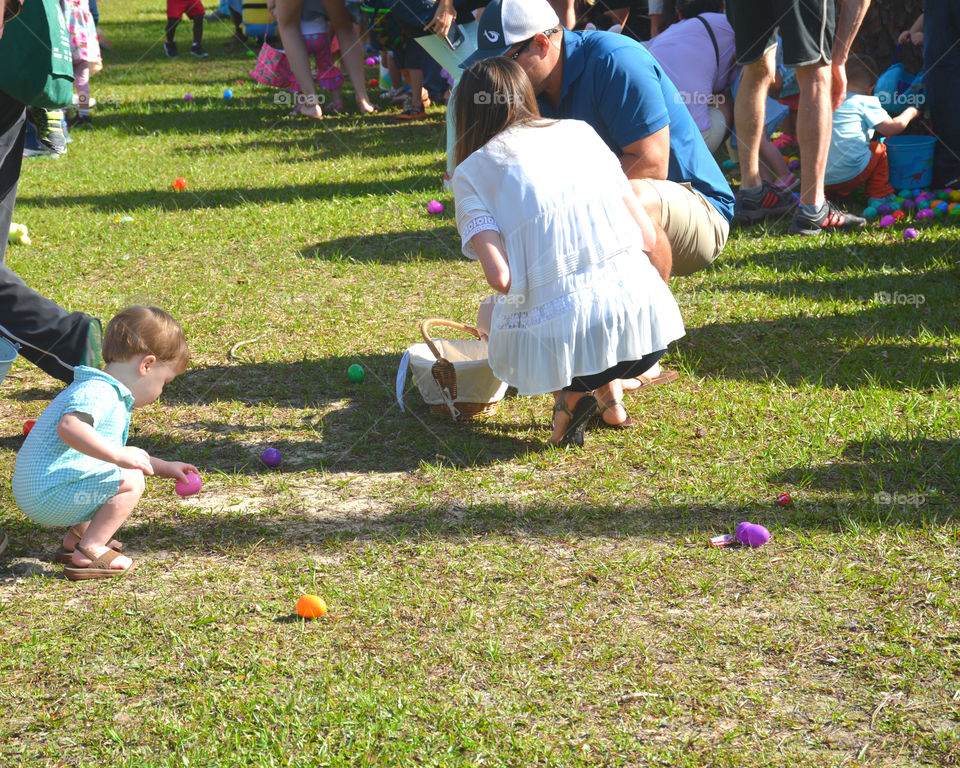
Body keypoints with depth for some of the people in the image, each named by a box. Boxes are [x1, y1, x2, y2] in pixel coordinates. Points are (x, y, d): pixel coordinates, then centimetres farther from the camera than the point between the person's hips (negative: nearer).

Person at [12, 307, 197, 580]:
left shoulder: (106, 393, 20)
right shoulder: (98, 392, -17)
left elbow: (111, 453, 35)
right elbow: (68, 427, -38)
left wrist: (163, 467, 35)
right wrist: (119, 455, -36)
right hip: (49, 494, -11)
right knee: (130, 481, -17)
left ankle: (76, 537, 23)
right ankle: (89, 553, -13)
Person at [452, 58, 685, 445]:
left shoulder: (470, 173, 8)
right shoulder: (579, 132, 16)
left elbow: (500, 277, -6)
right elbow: (648, 237, 13)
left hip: (554, 340, -3)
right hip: (645, 329, 3)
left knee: (493, 311, 31)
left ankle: (571, 391, 7)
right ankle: (609, 395, 25)